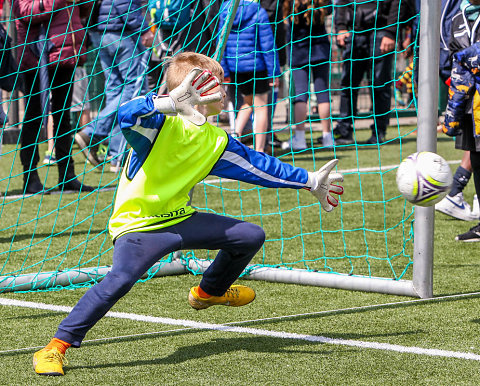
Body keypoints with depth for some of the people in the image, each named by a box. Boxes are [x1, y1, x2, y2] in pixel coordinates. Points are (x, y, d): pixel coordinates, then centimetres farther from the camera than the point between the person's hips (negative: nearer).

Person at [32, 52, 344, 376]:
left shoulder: (216, 141, 8)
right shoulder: (162, 122, -15)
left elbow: (258, 164, 18)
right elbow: (127, 114, -37)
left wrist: (308, 181, 21)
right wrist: (172, 102, -53)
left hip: (181, 219, 8)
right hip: (140, 225, -8)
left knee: (251, 236, 9)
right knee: (121, 279, -34)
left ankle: (209, 292, 37)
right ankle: (55, 348, -24)